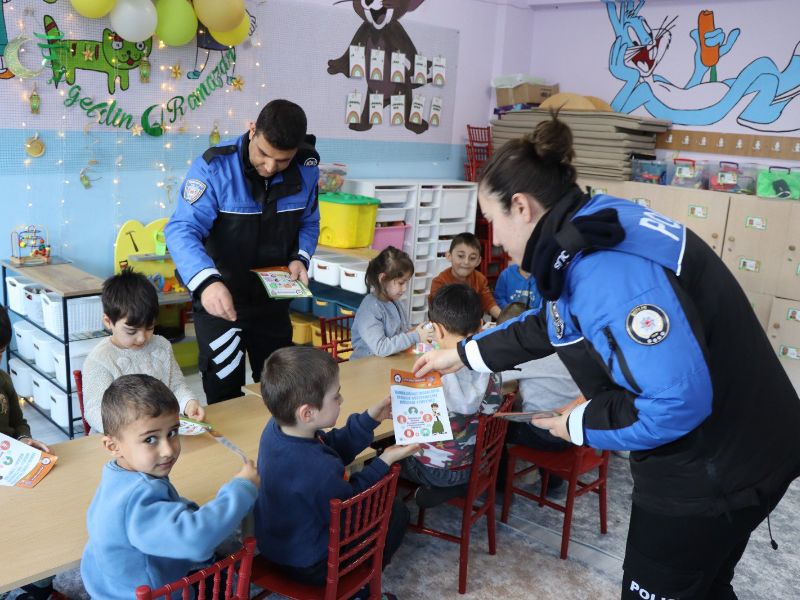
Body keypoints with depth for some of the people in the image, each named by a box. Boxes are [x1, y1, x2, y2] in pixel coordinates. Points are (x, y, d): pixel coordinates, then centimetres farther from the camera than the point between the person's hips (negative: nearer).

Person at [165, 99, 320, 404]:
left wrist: (300, 258, -13)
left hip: (272, 298, 4)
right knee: (223, 394, 4)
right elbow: (182, 230, -29)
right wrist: (206, 282, -47)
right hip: (220, 298, -4)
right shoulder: (214, 167, -22)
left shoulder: (306, 171, -8)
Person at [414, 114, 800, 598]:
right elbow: (546, 325, 19)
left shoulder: (608, 269, -31)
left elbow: (677, 401, -36)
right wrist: (462, 354, 24)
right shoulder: (596, 240, 3)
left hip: (713, 471, -9)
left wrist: (581, 424, -19)